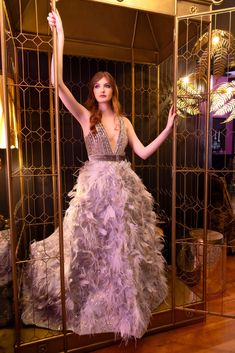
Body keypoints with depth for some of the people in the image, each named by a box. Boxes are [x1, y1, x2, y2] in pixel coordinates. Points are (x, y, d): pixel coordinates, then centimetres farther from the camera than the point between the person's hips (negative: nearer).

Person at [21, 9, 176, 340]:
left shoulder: (124, 121, 11)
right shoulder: (85, 115, 1)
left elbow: (143, 152, 6)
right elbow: (57, 82, -11)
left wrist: (168, 128, 3)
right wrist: (59, 36, -11)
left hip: (123, 186, 4)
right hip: (95, 186, -3)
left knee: (124, 245, 14)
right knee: (92, 246, 8)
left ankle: (125, 302, 39)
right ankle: (90, 303, 35)